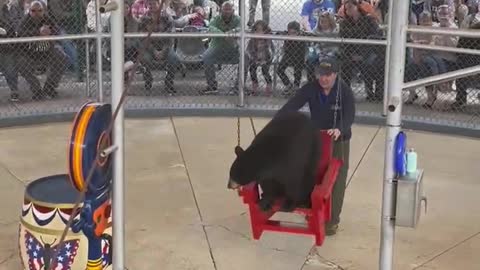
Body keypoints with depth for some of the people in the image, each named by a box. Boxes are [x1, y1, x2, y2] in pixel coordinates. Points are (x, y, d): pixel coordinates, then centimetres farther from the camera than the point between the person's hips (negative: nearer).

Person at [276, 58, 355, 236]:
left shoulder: (345, 91, -19)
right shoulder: (310, 89, -12)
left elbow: (349, 116, -30)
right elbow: (291, 105, -21)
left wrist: (340, 130, -52)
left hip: (339, 142, -3)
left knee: (336, 182, 3)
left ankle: (332, 221, 14)